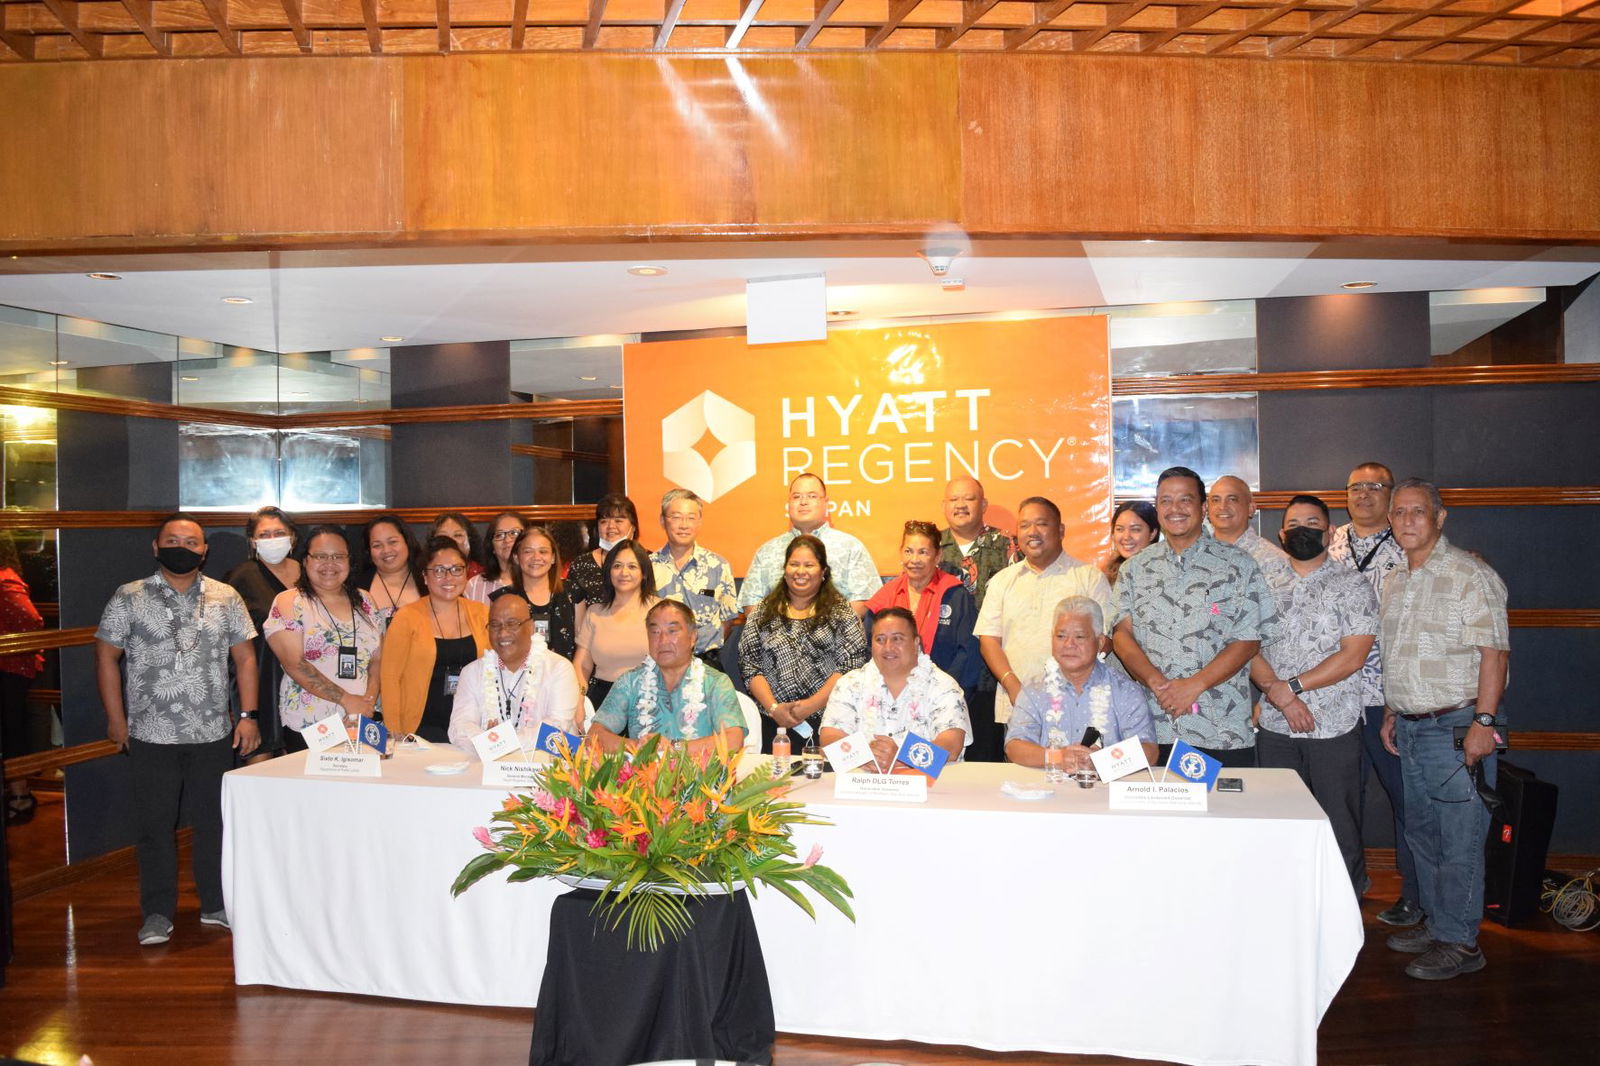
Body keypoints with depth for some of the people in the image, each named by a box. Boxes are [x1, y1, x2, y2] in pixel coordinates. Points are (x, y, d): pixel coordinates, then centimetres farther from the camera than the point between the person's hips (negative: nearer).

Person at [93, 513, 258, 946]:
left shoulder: (226, 598, 4)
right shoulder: (128, 598, 0)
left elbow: (244, 657, 6)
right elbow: (106, 657, 2)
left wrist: (248, 715, -1)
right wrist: (116, 719, -2)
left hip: (214, 733, 2)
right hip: (151, 735, -1)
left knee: (215, 821, 9)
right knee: (155, 825, 5)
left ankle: (216, 905, 22)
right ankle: (157, 913, 17)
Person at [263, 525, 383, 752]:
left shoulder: (364, 602, 11)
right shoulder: (289, 603, -2)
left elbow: (378, 660, 8)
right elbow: (294, 664, -11)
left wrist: (369, 702, -9)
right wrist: (347, 699, -15)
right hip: (308, 728, -3)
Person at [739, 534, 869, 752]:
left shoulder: (840, 611, 4)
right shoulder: (763, 612, 10)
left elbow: (851, 666, -4)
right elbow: (750, 665, 6)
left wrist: (812, 705, -12)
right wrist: (773, 707, -8)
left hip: (827, 718, -1)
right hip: (774, 721, 2)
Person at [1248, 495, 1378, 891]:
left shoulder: (1352, 586, 1)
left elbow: (1352, 656, -9)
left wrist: (1290, 686, -13)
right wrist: (1279, 696, -13)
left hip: (1334, 727, -3)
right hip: (1274, 727, 3)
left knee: (1340, 829, 2)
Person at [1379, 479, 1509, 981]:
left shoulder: (1470, 574, -10)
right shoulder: (1395, 582, 13)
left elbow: (1494, 651, -15)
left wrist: (1483, 723, -20)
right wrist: (1391, 714, 18)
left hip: (1455, 727, -8)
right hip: (1410, 728, 8)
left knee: (1460, 837, -1)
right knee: (1422, 831, 15)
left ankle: (1460, 941, 8)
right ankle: (1436, 921, 28)